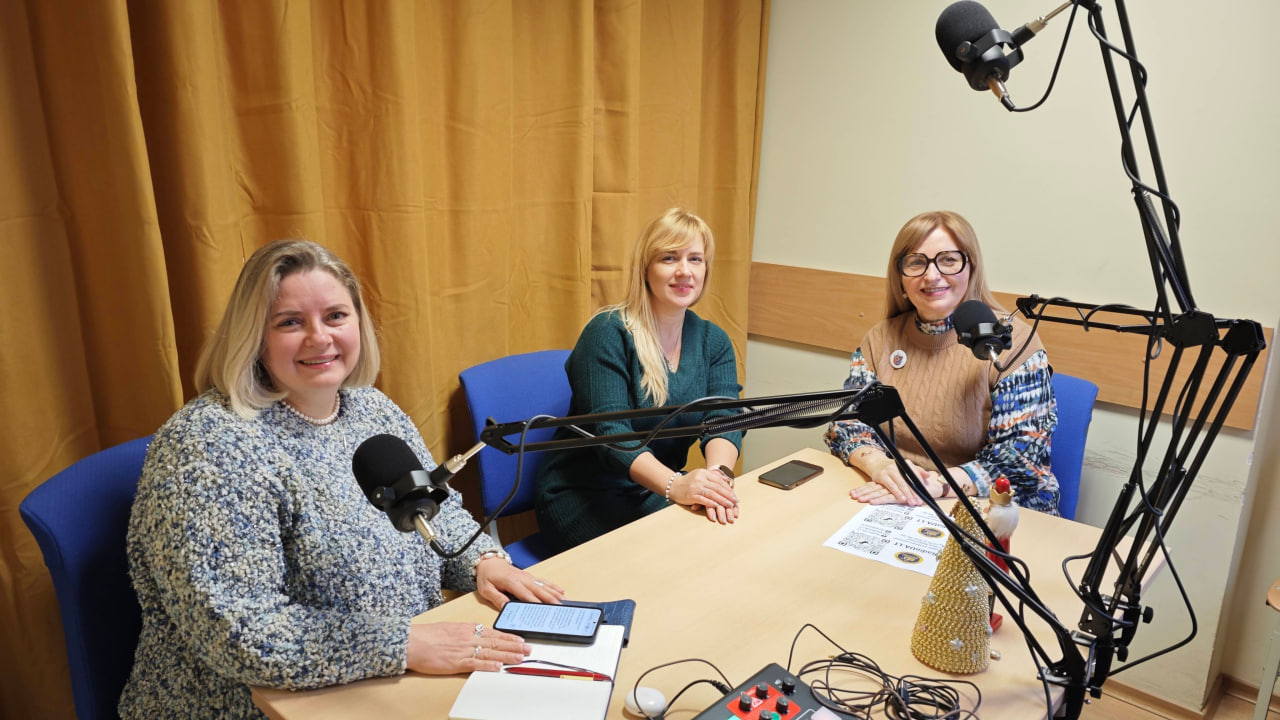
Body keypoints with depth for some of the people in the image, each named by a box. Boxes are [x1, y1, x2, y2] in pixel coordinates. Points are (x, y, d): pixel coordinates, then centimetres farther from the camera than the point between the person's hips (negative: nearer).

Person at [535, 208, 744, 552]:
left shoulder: (713, 341, 5)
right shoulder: (609, 333, -13)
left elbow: (724, 419, -8)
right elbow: (610, 432, -23)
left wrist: (718, 473, -32)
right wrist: (675, 485, -40)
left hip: (659, 489, 6)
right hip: (586, 497, -5)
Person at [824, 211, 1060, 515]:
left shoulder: (1012, 341, -9)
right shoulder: (881, 338, 4)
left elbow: (1021, 458, -14)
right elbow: (847, 421, 2)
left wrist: (937, 484, -28)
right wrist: (878, 464, -20)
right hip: (895, 504, 1)